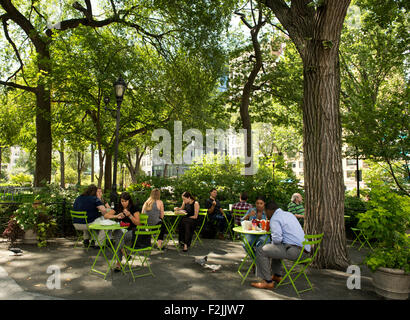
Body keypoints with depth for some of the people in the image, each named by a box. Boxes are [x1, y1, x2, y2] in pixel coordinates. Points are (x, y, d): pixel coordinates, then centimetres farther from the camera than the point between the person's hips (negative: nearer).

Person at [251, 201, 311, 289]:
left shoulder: (274, 219, -8)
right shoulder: (289, 214, 19)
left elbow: (277, 238, -21)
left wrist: (273, 242, 0)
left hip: (295, 250, -10)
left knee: (261, 250, -7)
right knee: (274, 248, 33)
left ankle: (268, 282, -3)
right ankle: (277, 276, 33)